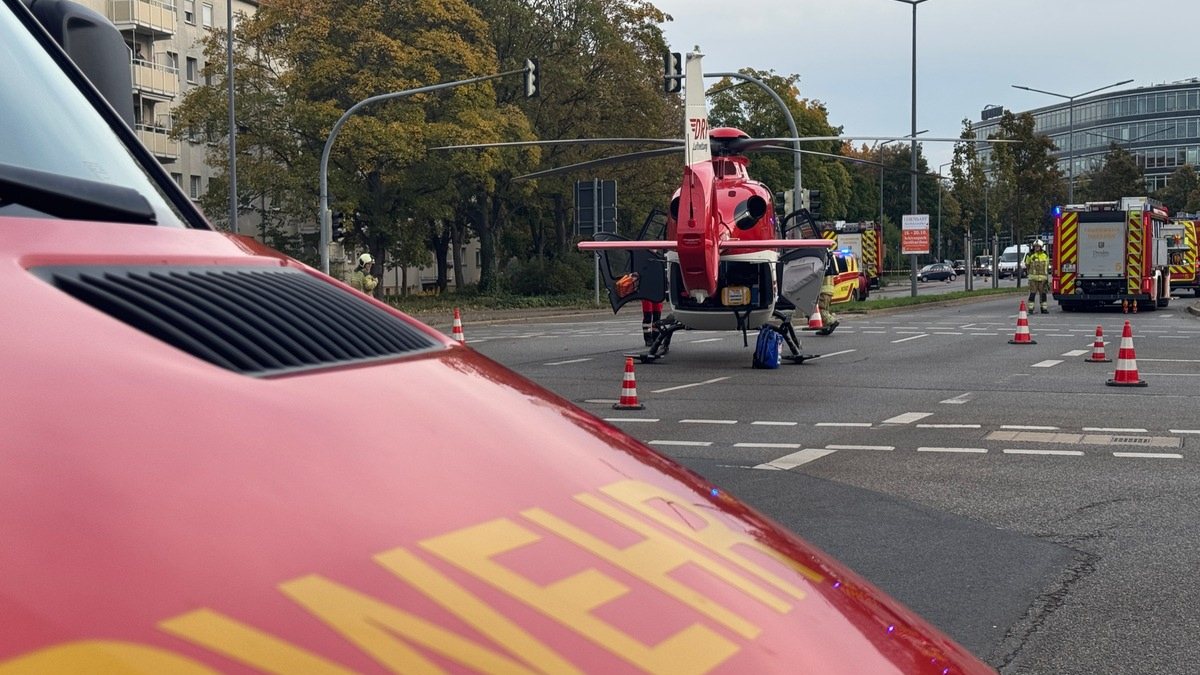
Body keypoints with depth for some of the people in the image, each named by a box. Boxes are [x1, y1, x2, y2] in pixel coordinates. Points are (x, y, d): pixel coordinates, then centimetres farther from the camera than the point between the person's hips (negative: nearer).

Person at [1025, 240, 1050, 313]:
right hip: (1033, 278, -2)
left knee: (1043, 294, 5)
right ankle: (1031, 309, -2)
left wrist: (1047, 279, 12)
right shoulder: (1030, 255, 1)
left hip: (1043, 278, 2)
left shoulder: (1045, 256, 9)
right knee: (1032, 293, -5)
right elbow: (1027, 265, 13)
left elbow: (1047, 268, 14)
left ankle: (1043, 308, 12)